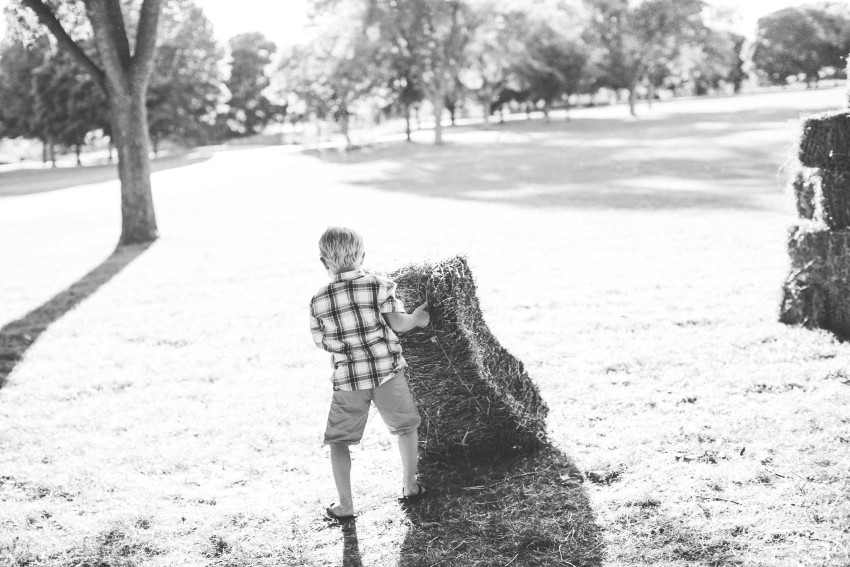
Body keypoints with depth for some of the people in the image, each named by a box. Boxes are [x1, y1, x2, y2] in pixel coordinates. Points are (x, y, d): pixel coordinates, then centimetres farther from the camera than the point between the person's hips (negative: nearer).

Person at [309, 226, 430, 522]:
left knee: (338, 441, 12)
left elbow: (323, 343, 5)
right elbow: (398, 324, -10)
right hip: (387, 370, 0)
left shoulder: (318, 301, -2)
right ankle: (410, 487, 30)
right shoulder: (379, 286, -7)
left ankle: (345, 506, 9)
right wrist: (418, 317, 9)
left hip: (347, 379, 0)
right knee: (405, 427, 21)